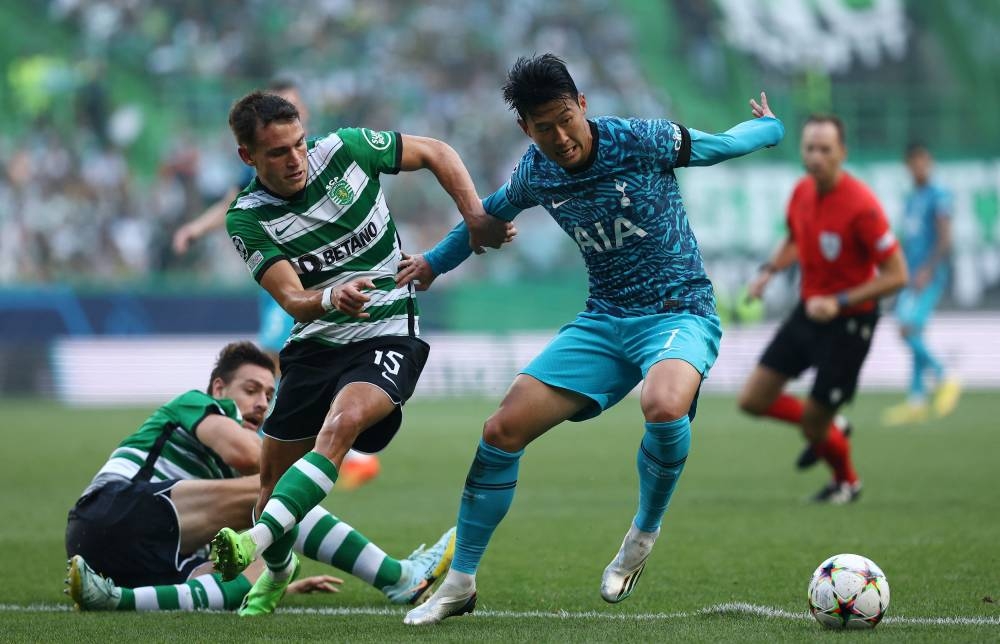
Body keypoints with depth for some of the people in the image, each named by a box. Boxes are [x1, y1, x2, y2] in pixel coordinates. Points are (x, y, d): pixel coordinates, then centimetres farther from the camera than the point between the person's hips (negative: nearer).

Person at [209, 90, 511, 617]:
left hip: (387, 335, -3)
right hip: (314, 342, 3)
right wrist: (331, 298, -43)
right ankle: (277, 571, 35)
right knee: (274, 476, 5)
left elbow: (435, 153, 5)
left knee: (340, 425, -31)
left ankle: (256, 539, -42)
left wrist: (476, 218, -7)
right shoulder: (247, 219, -10)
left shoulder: (344, 149, -9)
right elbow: (292, 299, -21)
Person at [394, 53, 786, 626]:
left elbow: (730, 143, 2)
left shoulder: (641, 142, -15)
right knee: (502, 431, -8)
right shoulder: (535, 174, 0)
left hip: (679, 312, -5)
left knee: (664, 407, -39)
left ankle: (645, 532, -8)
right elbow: (492, 213, 24)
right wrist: (435, 261, 33)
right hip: (604, 320, 5)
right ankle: (459, 583, 8)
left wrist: (769, 124, 23)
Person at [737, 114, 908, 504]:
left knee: (813, 424, -1)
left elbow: (896, 275, -22)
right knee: (753, 399, 3)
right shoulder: (802, 191, -3)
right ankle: (826, 428, 31)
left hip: (849, 322, -7)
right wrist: (769, 270, 0)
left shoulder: (861, 206, -24)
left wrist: (839, 303, -27)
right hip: (808, 311, 7)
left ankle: (847, 482, 32)